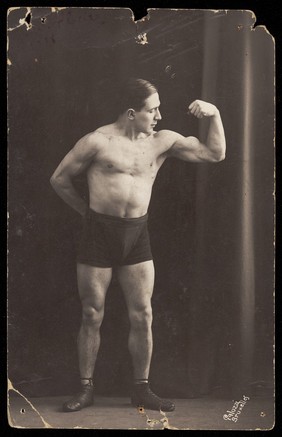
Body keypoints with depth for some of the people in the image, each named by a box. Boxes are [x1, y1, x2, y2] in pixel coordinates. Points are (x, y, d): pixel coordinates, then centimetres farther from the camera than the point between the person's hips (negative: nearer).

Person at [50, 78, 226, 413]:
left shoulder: (163, 141, 5)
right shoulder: (97, 141, -6)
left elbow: (214, 153, 6)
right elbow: (59, 179, 3)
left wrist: (214, 114, -7)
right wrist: (88, 211, 8)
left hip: (137, 235, 3)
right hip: (98, 233, -3)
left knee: (142, 316, 4)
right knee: (92, 316, 5)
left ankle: (141, 389, 19)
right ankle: (86, 389, 20)